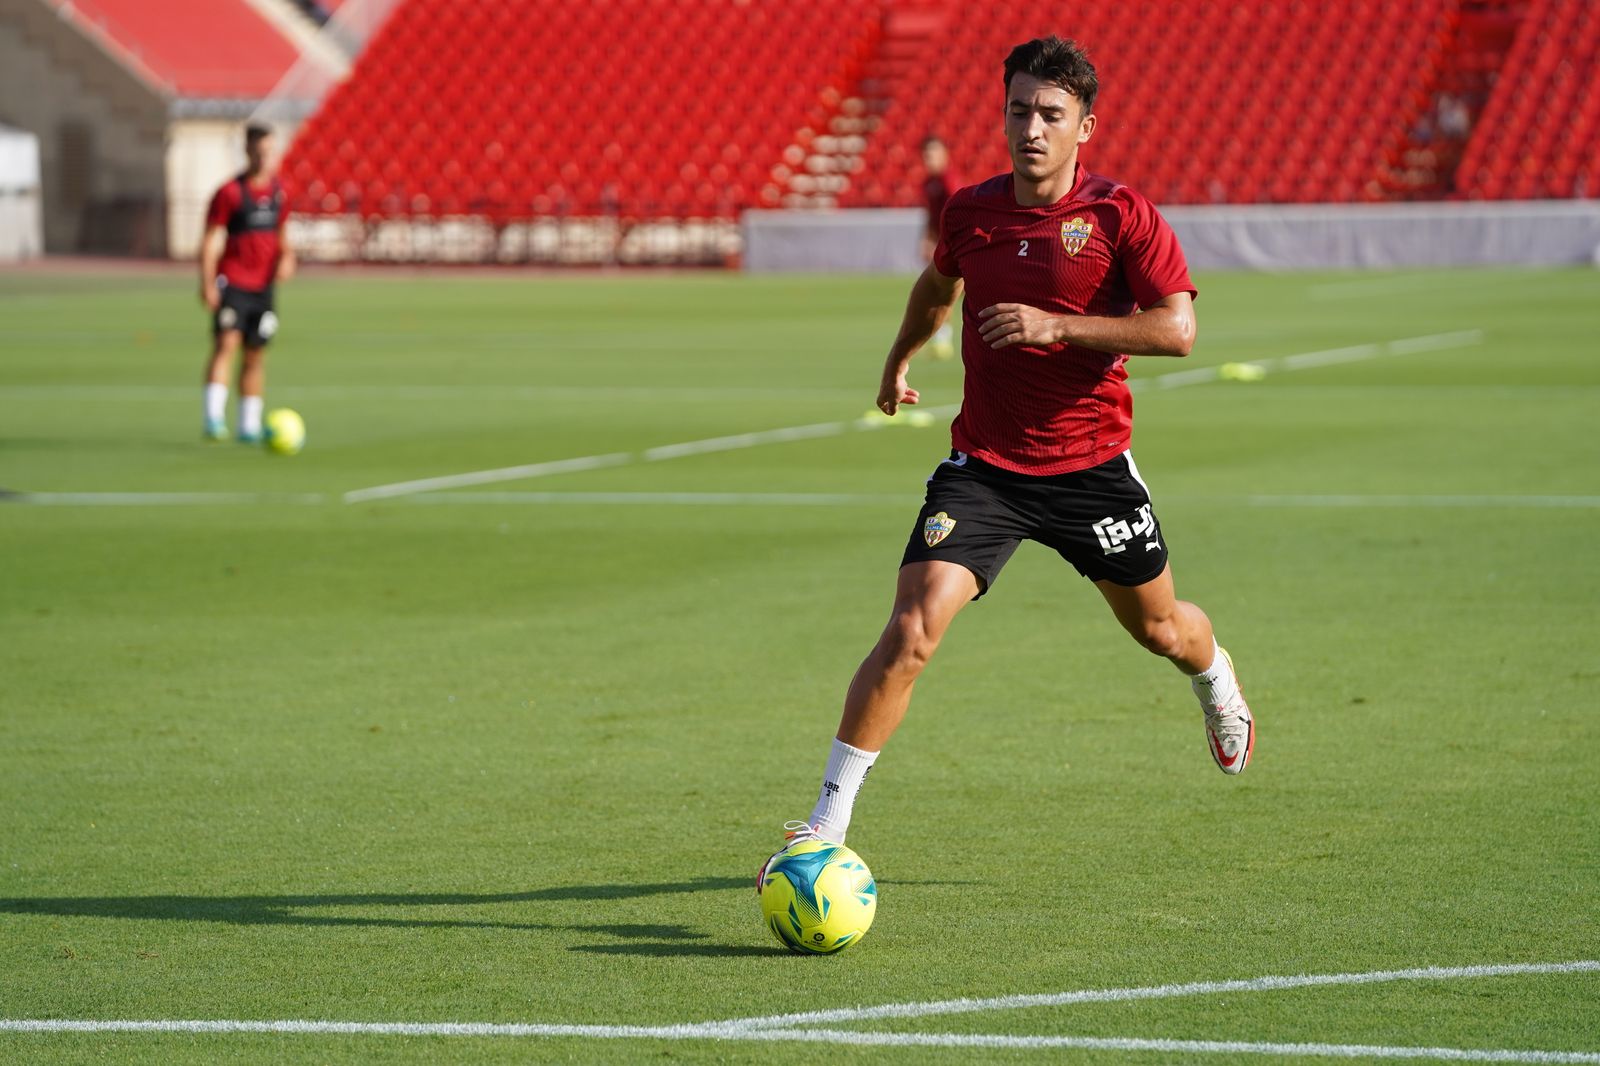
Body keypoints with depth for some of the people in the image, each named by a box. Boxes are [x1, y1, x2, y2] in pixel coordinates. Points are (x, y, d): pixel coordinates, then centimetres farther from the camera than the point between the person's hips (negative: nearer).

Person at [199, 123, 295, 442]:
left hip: (263, 285, 5)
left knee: (256, 355, 10)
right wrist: (207, 283, -17)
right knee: (226, 343, -20)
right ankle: (214, 416, -27)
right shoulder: (230, 193, -7)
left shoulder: (279, 192, 9)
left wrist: (286, 257, 4)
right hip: (232, 281, -5)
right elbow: (210, 240, -8)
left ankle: (249, 425, 18)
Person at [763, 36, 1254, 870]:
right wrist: (900, 360, 38)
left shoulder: (1120, 216, -10)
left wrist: (1057, 325, -25)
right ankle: (827, 824, -15)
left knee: (1159, 628, 19)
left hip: (1092, 467, -1)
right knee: (912, 628, -18)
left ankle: (1214, 677, 60)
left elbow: (1176, 329, -18)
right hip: (983, 464, 1)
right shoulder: (971, 212, 1)